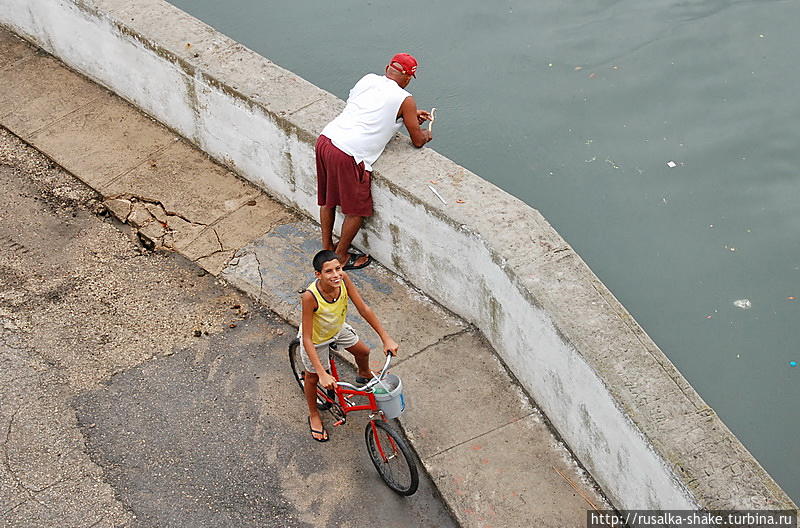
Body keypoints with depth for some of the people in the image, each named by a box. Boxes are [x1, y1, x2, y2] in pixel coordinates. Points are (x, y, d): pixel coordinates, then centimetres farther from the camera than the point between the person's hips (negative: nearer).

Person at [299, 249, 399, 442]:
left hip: (338, 328, 5)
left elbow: (363, 308, -20)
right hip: (317, 339, -4)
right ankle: (314, 414, 45)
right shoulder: (310, 297, -43)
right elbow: (307, 339, -38)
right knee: (312, 376, 17)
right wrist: (323, 374, -42)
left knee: (363, 351, 22)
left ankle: (364, 375, 58)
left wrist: (386, 339, -21)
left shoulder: (343, 279, -31)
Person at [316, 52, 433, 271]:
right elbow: (418, 141, 10)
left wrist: (410, 115, 38)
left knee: (327, 199, 24)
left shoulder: (368, 79, 17)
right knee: (357, 210, 13)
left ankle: (326, 249, 40)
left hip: (325, 139, 7)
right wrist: (426, 134, 33)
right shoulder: (405, 100, -1)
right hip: (348, 154, -7)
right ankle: (341, 257, 26)